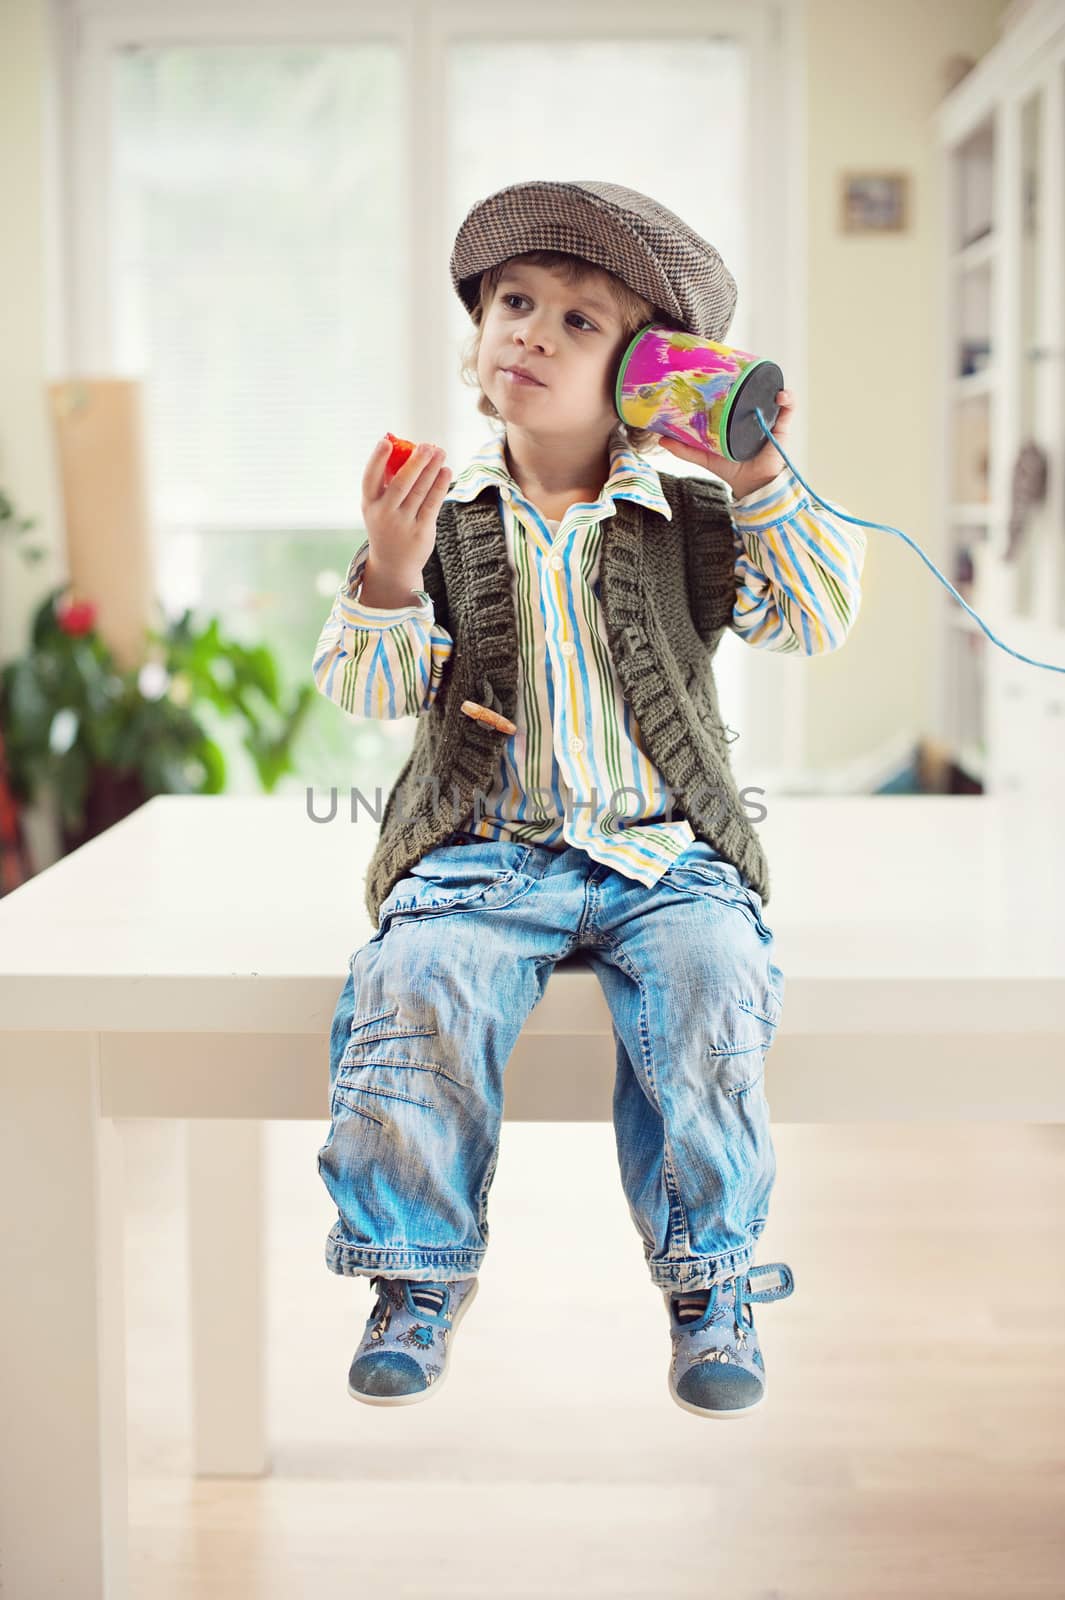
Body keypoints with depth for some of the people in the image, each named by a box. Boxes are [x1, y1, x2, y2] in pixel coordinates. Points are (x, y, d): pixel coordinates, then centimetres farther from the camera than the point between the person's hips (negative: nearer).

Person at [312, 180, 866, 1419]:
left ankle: (711, 1283, -8)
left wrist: (759, 478, -10)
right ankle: (421, 1275, -5)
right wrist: (389, 574, -18)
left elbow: (818, 621, 0)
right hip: (481, 851, 0)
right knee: (418, 985, -27)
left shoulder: (691, 519, 8)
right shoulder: (443, 517, 7)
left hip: (662, 852, 0)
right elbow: (370, 689, 0)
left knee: (711, 985, -28)